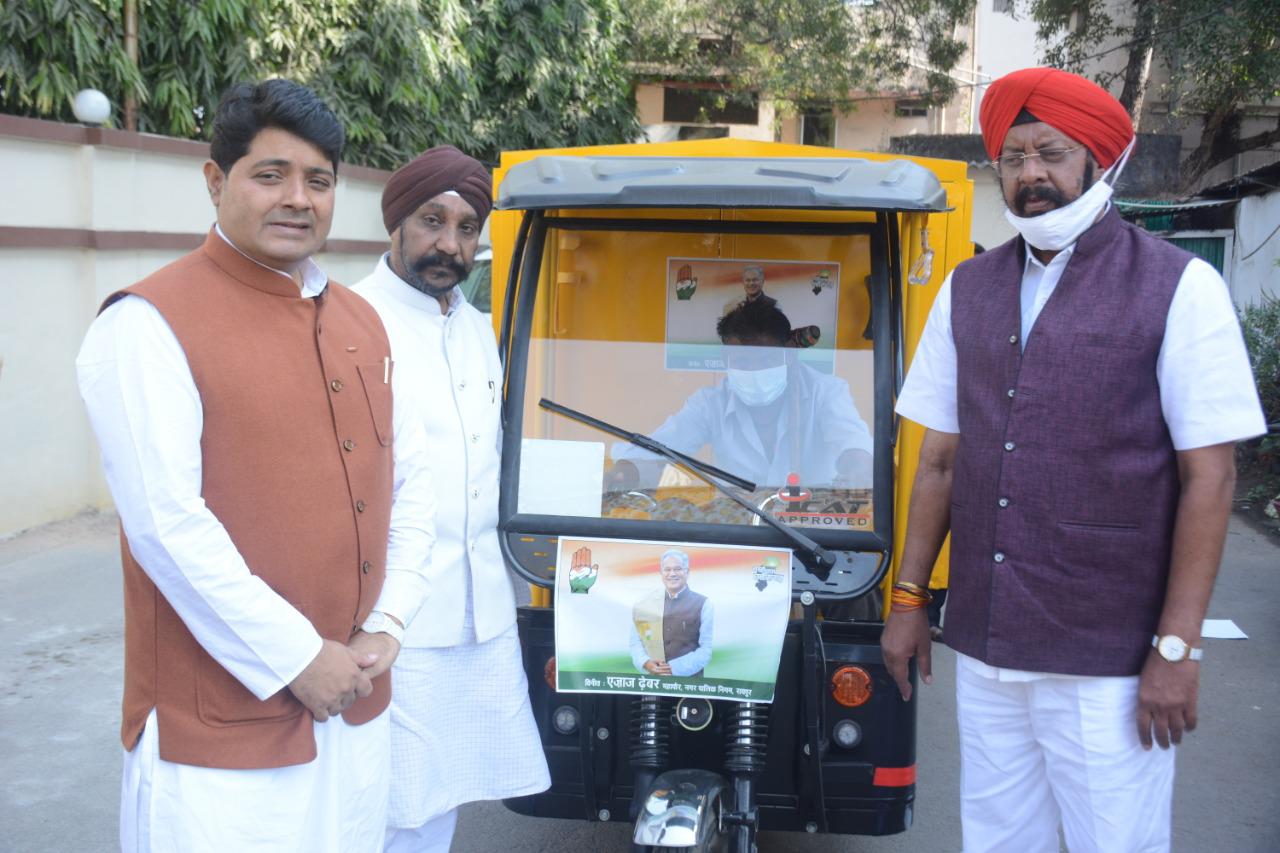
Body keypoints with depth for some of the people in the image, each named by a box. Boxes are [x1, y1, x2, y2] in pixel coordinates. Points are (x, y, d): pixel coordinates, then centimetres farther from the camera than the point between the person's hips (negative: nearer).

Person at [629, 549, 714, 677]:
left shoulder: (703, 604, -2)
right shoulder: (646, 604, 6)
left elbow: (706, 648, -7)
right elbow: (636, 642, 7)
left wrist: (676, 668, -17)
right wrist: (645, 663, -12)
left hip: (689, 680, -2)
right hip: (653, 679, 2)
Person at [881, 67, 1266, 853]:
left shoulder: (1178, 287, -7)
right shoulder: (967, 291, 8)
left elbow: (1209, 477, -9)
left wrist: (1178, 648, -12)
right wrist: (910, 597, 9)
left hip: (1108, 667, -4)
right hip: (983, 652, 4)